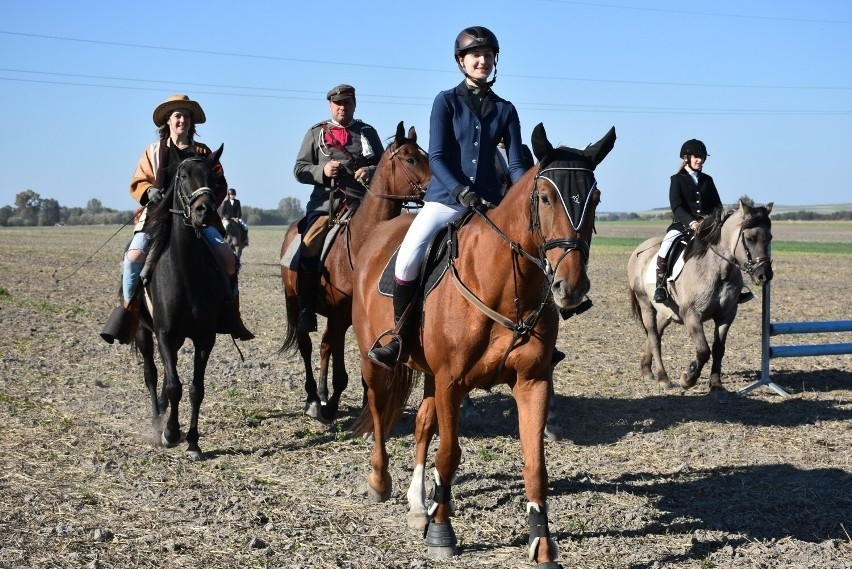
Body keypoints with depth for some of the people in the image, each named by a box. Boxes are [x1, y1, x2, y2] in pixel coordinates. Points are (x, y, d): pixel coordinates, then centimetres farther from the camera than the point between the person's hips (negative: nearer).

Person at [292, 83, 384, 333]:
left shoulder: (368, 133, 15)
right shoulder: (316, 133, 13)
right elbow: (299, 169, 10)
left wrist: (371, 171, -7)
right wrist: (322, 171, -10)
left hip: (362, 204, 1)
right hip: (325, 203, -1)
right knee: (307, 250, -20)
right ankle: (306, 309, -11)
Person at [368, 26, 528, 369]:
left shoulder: (505, 110, 9)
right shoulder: (447, 102, 2)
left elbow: (516, 164, 4)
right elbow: (436, 157, -7)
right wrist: (462, 193, -22)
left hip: (490, 202, 3)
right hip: (445, 199, -3)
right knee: (408, 259, -26)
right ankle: (401, 338, -10)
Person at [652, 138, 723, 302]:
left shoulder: (707, 180, 16)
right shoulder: (677, 179, 3)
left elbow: (717, 205, 15)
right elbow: (676, 207, -9)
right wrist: (691, 222, -26)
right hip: (682, 225, -4)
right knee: (667, 244, -32)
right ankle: (660, 284, -25)